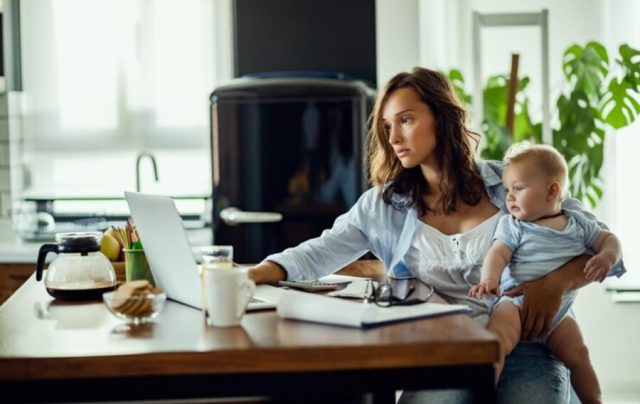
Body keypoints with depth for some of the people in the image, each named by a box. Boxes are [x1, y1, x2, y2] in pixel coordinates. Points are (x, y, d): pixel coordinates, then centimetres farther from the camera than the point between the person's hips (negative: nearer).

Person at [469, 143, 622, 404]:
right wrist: (489, 279, -36)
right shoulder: (512, 225, -2)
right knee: (496, 342, -28)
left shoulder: (577, 223, 7)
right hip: (517, 303, -3)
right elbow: (498, 254, -15)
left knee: (578, 355, -2)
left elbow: (609, 240, 12)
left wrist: (607, 257, -13)